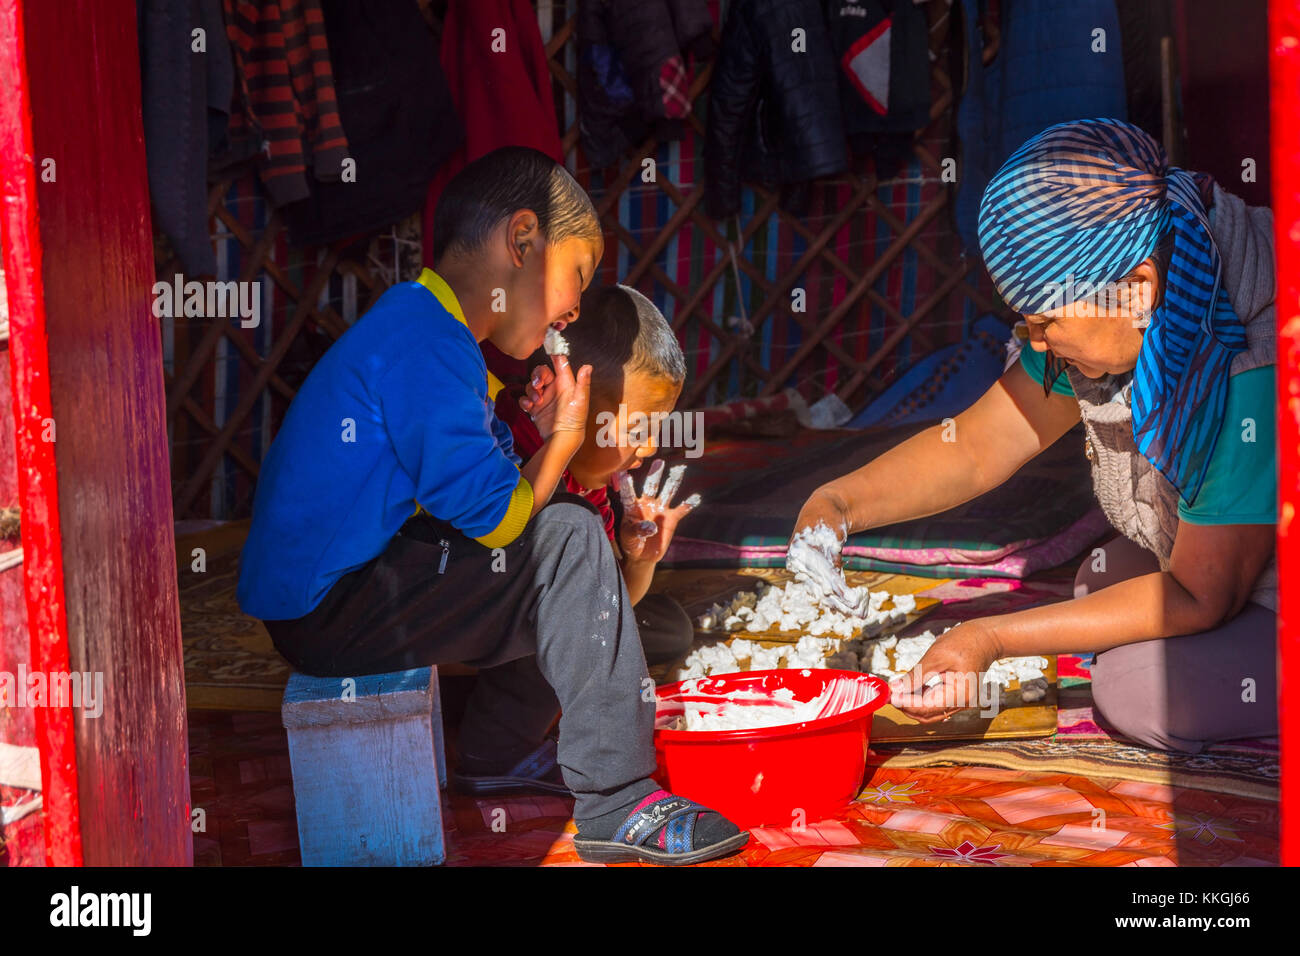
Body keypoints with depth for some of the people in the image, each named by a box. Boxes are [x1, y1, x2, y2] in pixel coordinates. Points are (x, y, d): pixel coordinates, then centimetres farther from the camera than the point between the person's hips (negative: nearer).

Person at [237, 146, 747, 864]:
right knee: (569, 541, -16)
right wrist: (563, 440, -5)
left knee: (563, 521, 17)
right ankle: (616, 804, -12)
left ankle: (498, 751, 23)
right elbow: (494, 515, -22)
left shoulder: (418, 325, 15)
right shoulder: (427, 346, -20)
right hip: (327, 613, -11)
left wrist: (545, 437, 4)